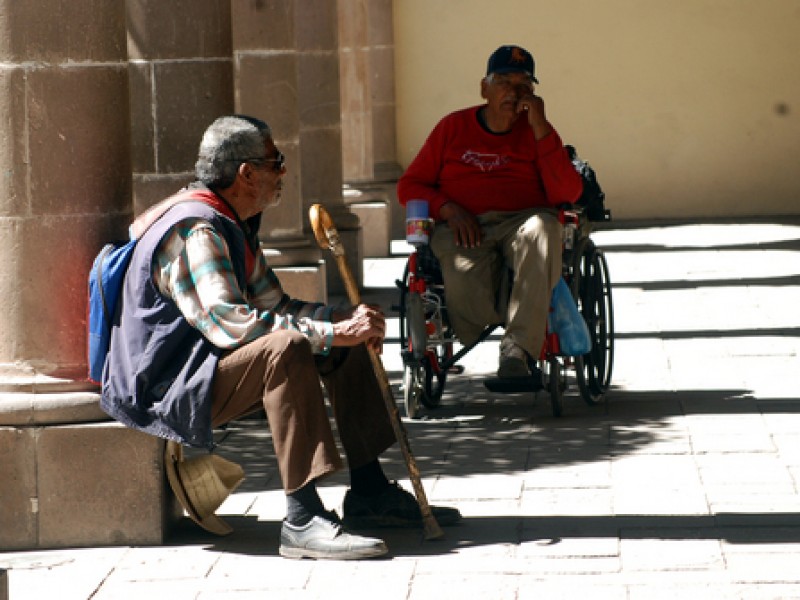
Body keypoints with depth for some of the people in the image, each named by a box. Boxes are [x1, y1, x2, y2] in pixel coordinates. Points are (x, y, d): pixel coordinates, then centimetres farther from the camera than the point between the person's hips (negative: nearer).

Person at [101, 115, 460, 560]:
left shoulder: (231, 226, 14)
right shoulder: (194, 231, -20)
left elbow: (273, 304, 15)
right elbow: (231, 323, -31)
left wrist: (347, 318, -3)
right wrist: (333, 331, -30)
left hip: (209, 365, 11)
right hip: (167, 386, -11)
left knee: (348, 343, 8)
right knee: (286, 347, -35)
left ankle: (369, 491, 9)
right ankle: (303, 519, -40)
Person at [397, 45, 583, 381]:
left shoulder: (536, 132, 14)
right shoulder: (454, 127, 16)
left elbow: (566, 195, -2)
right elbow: (409, 186, 15)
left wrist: (540, 128, -7)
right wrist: (448, 209, -6)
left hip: (522, 219, 1)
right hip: (463, 228, -1)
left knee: (542, 228, -40)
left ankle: (518, 349, -44)